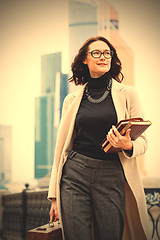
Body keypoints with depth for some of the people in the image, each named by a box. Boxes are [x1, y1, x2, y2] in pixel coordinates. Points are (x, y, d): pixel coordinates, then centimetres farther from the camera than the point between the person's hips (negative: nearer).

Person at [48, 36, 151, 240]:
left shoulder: (127, 94, 7)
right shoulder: (72, 100, 12)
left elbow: (142, 140, 9)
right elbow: (62, 146, 13)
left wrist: (128, 146, -17)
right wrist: (54, 195, 10)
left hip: (112, 176, -1)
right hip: (74, 173, 1)